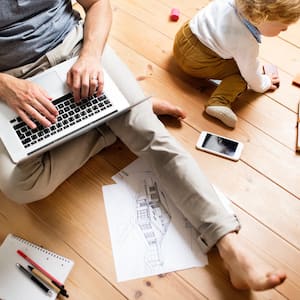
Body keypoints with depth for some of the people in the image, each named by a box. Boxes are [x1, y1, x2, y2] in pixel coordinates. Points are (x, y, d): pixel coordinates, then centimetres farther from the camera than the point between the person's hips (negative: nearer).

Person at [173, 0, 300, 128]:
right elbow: (251, 73, -12)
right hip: (195, 62, -7)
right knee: (242, 73, -3)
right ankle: (219, 102, -17)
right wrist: (263, 84, 10)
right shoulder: (247, 43, -27)